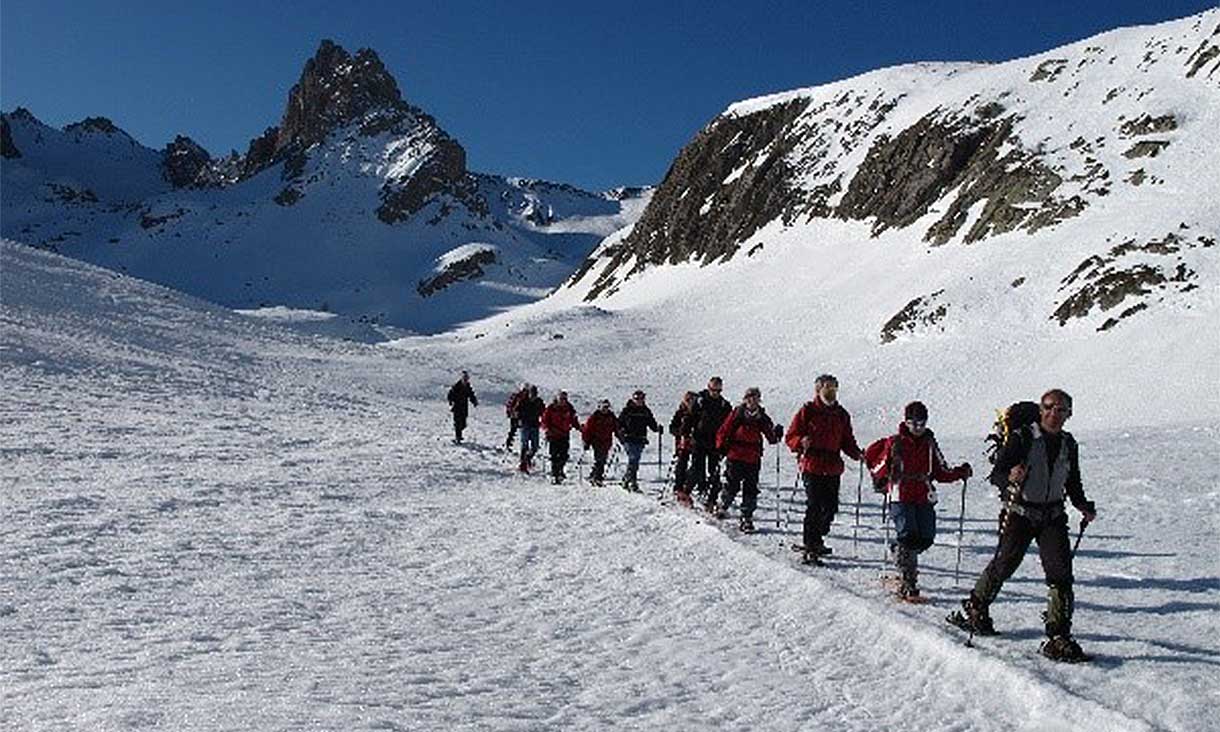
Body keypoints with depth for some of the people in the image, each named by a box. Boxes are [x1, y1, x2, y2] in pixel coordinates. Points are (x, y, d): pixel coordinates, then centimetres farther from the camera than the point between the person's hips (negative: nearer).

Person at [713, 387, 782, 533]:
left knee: (751, 490, 1)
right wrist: (721, 445, -8)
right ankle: (722, 508, 22)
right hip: (735, 456, -2)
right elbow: (723, 431, 4)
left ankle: (747, 519, 9)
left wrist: (776, 434, -12)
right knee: (732, 486, -4)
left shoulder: (762, 417, 8)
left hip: (753, 459, 2)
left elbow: (771, 438, 8)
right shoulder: (736, 414, 1)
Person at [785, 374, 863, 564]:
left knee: (830, 507, 8)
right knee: (814, 506, -12)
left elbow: (847, 441, 18)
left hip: (833, 468, 5)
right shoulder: (807, 411, 0)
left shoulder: (841, 414, 14)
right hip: (812, 466, -5)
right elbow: (791, 437, -2)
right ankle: (810, 550, -7)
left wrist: (857, 454, -1)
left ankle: (815, 540, 30)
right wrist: (801, 443, -23)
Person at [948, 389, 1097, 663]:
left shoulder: (1068, 444, 7)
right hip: (1019, 513, -4)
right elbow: (996, 475, -14)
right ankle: (974, 610, 30)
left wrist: (1084, 507, 5)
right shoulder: (1022, 438, -11)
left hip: (1053, 516, 4)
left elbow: (1073, 483, 21)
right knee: (1003, 565, 5)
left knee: (1061, 573, -8)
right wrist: (1010, 477, -37)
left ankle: (1058, 638, -2)